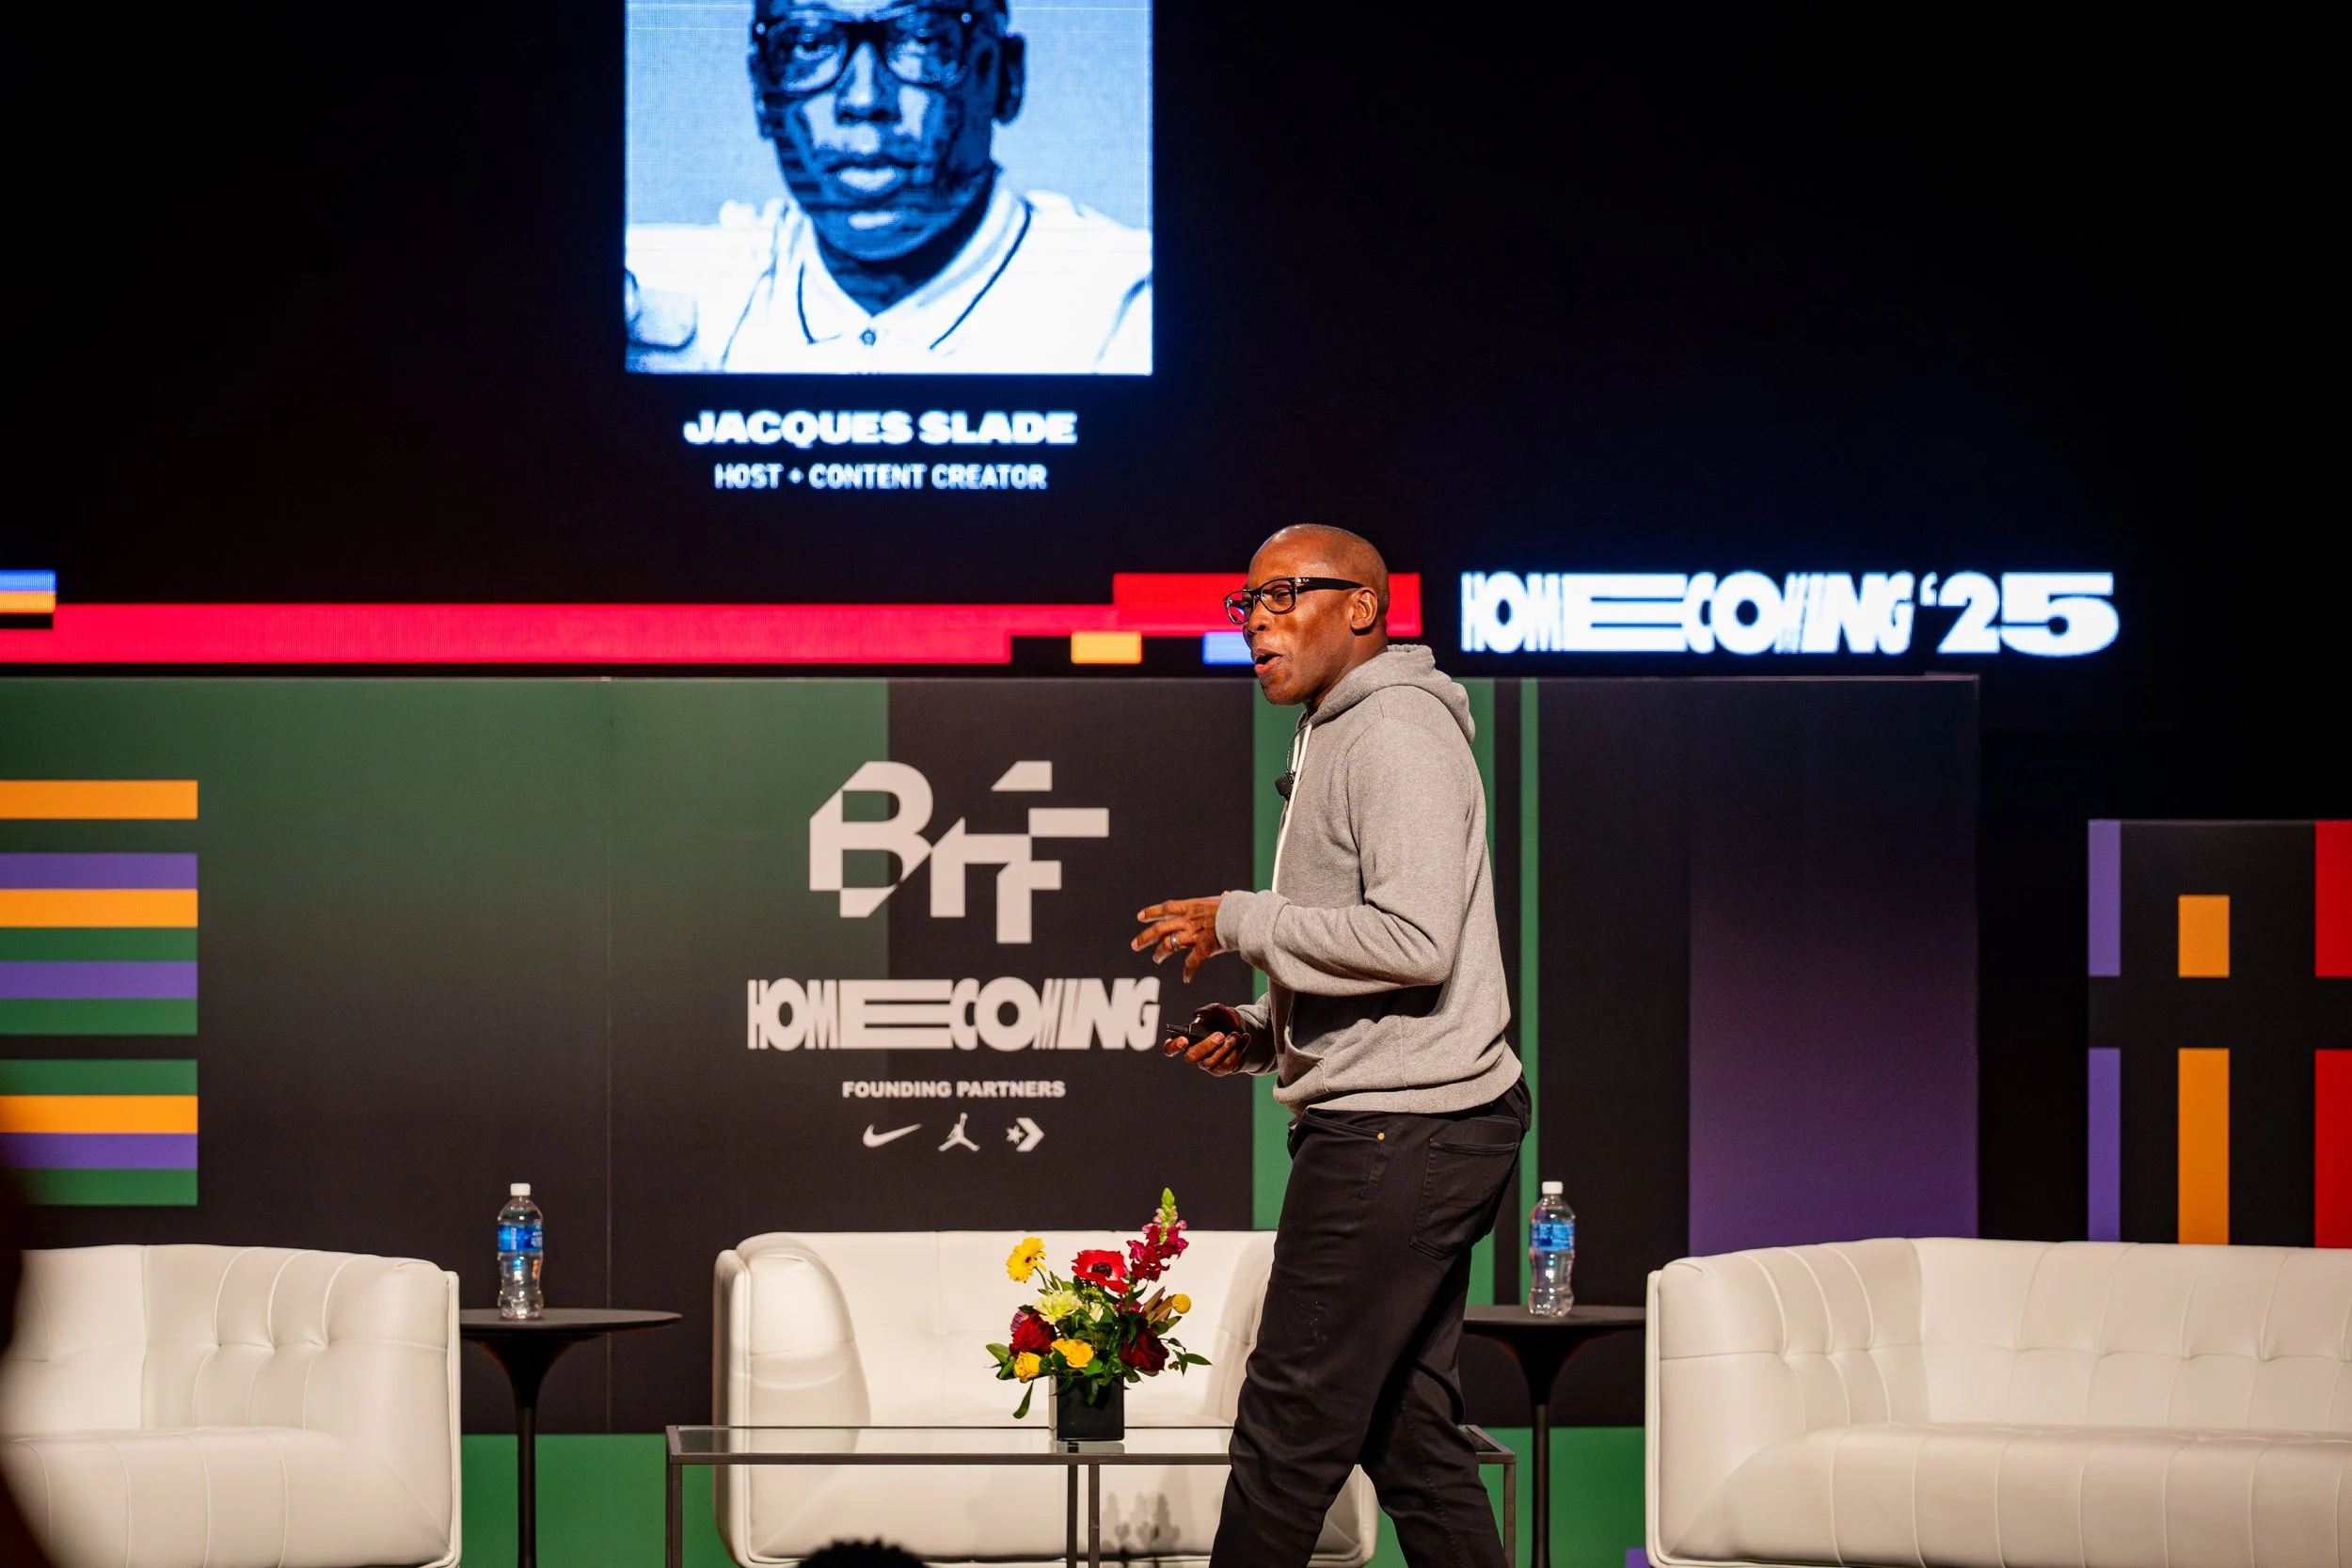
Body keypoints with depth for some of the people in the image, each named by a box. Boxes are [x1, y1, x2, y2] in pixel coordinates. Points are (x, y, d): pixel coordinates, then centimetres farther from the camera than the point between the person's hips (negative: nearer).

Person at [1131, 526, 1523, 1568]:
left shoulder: (1396, 732, -11)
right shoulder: (1334, 740, 23)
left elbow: (1412, 939, -22)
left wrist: (1241, 923, -12)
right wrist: (1260, 1031, 13)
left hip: (1396, 1133, -11)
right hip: (1400, 1129, 11)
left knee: (1288, 1428, -8)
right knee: (1411, 1436, 10)